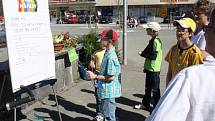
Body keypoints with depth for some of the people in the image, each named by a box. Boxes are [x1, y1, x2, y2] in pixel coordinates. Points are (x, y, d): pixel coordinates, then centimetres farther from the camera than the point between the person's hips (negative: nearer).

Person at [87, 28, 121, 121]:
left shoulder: (110, 56, -24)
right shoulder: (108, 53, 6)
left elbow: (111, 77, -23)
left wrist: (95, 77, -18)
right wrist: (96, 75, 8)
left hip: (108, 92, -10)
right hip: (106, 91, 10)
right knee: (106, 113, 24)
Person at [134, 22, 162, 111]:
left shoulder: (156, 41, -19)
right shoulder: (152, 40, 11)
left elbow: (153, 56, -24)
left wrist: (142, 54, -13)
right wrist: (146, 67, 20)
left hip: (154, 69, -10)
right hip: (149, 68, 10)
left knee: (155, 89, 2)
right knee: (147, 88, 20)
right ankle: (145, 104, 33)